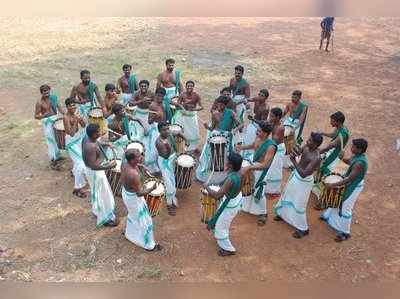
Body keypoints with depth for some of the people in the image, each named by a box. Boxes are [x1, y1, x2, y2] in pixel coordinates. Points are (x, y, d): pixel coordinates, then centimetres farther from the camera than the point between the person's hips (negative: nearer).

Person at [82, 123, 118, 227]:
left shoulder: (87, 137, -8)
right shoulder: (91, 147, -36)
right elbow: (93, 166, -33)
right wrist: (109, 166, -29)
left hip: (95, 171, 10)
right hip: (96, 172, -10)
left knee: (97, 193, 29)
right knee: (102, 195, 9)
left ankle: (98, 211, 52)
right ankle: (105, 219, 28)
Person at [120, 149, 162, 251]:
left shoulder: (125, 164, -14)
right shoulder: (133, 175, -41)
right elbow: (139, 193, -29)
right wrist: (152, 188, -22)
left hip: (126, 192, 9)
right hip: (133, 198, -9)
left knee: (133, 214, 35)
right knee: (144, 221, 14)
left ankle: (130, 233, 62)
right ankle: (149, 245, 36)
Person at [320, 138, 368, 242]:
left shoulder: (360, 163, -35)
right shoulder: (358, 155, -7)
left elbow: (349, 179, -33)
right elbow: (350, 162, 14)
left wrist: (333, 185, -31)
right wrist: (343, 159, -5)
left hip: (354, 186, -9)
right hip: (350, 183, 9)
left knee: (345, 208, 3)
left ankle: (345, 232, 20)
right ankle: (329, 216, 51)